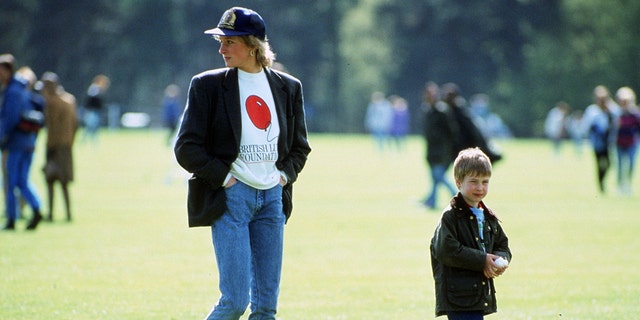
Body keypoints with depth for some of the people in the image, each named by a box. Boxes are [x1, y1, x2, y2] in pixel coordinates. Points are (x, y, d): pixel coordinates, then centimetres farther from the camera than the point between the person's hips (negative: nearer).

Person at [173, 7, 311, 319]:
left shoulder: (288, 87, 9)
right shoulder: (208, 85, -2)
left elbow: (300, 147, 19)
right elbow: (186, 148, -3)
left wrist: (285, 174, 2)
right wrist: (223, 176, -10)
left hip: (272, 197, 4)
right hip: (231, 197, -4)